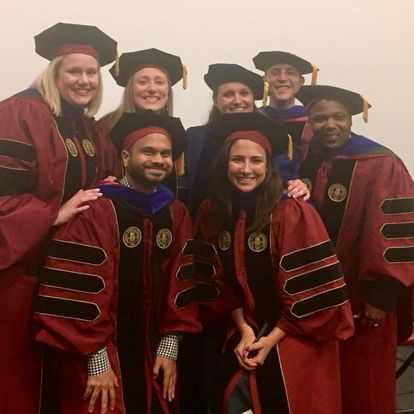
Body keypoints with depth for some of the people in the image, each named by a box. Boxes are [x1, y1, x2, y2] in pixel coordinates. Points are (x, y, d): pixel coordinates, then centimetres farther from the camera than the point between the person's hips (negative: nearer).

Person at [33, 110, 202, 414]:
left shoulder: (176, 214, 3)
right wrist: (97, 360, -15)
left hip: (155, 353, 5)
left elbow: (182, 284, 5)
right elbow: (78, 289, -17)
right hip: (102, 356, -5)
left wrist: (170, 347, 0)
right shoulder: (95, 210, -15)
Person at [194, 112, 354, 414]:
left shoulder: (293, 214, -19)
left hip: (295, 344, -4)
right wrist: (243, 329, -6)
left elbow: (312, 288, -17)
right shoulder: (211, 213, -4)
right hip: (243, 337, 4)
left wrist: (272, 340, -13)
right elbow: (220, 281, 5)